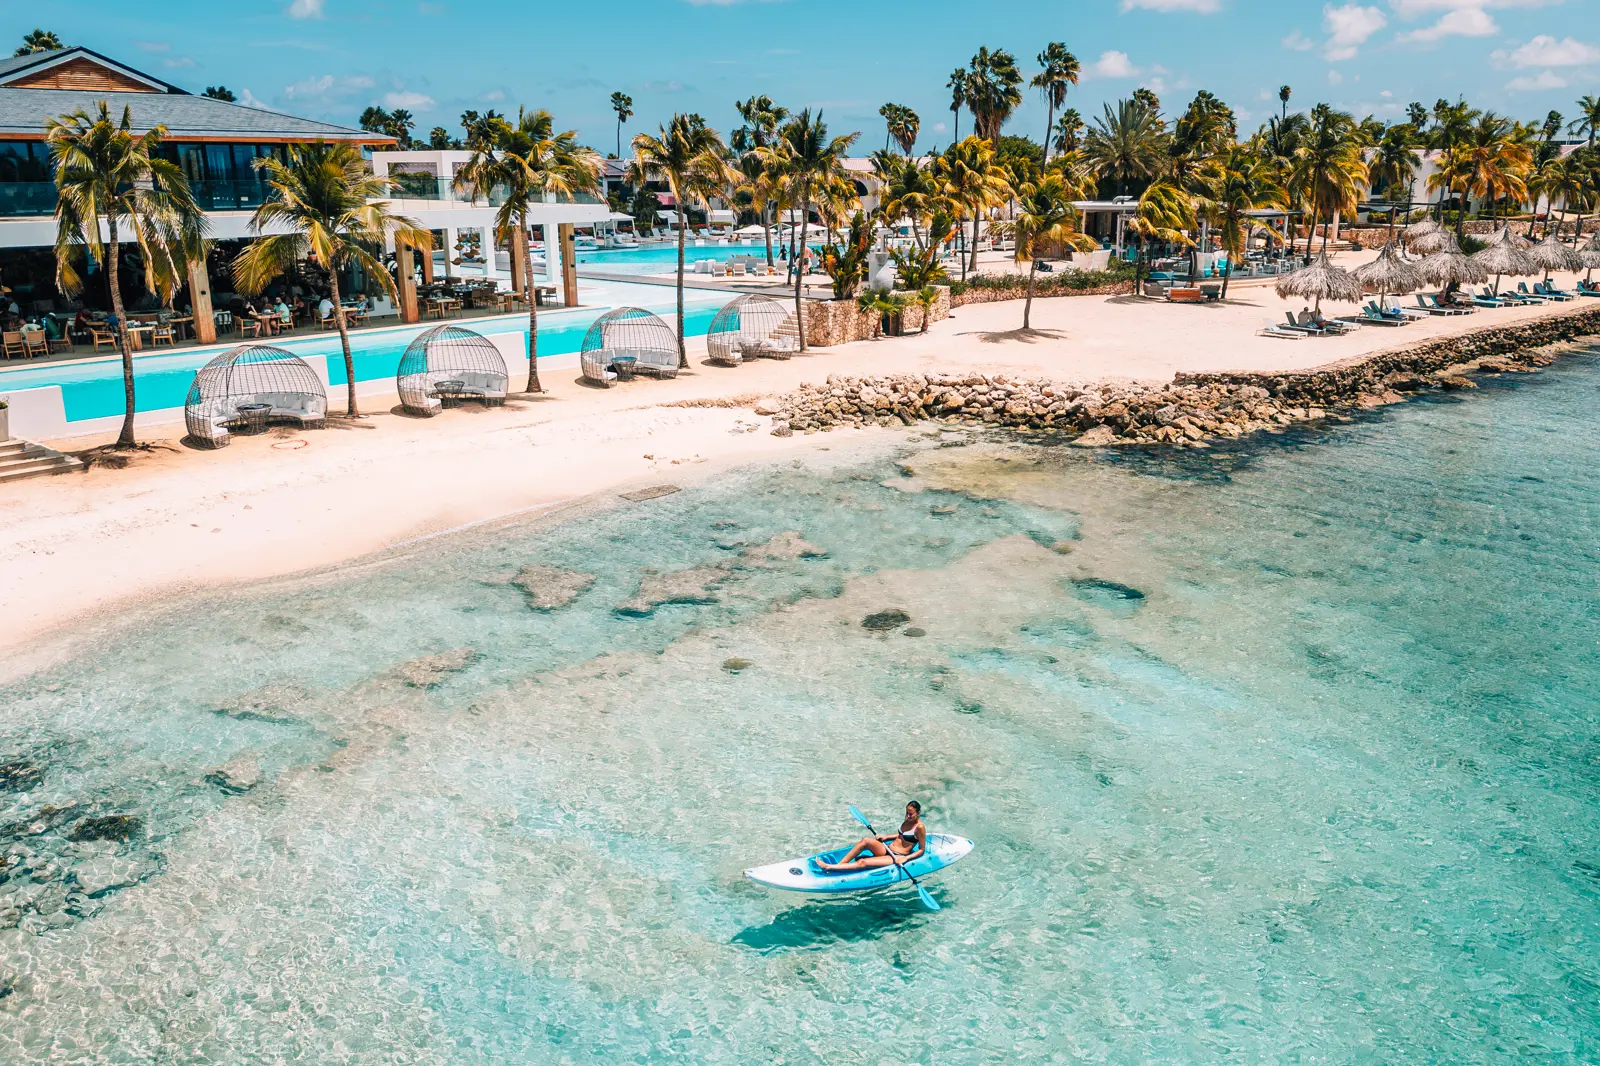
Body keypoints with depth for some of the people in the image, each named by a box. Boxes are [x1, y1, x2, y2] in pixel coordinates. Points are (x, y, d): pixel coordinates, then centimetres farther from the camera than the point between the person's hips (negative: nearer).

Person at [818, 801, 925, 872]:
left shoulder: (919, 827, -13)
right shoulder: (908, 820, 9)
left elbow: (921, 850, -10)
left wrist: (905, 858, -21)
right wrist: (885, 837, 13)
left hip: (896, 858, -8)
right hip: (887, 849, 8)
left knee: (862, 862, -24)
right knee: (866, 840, -21)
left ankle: (829, 867, -26)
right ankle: (838, 865, -22)